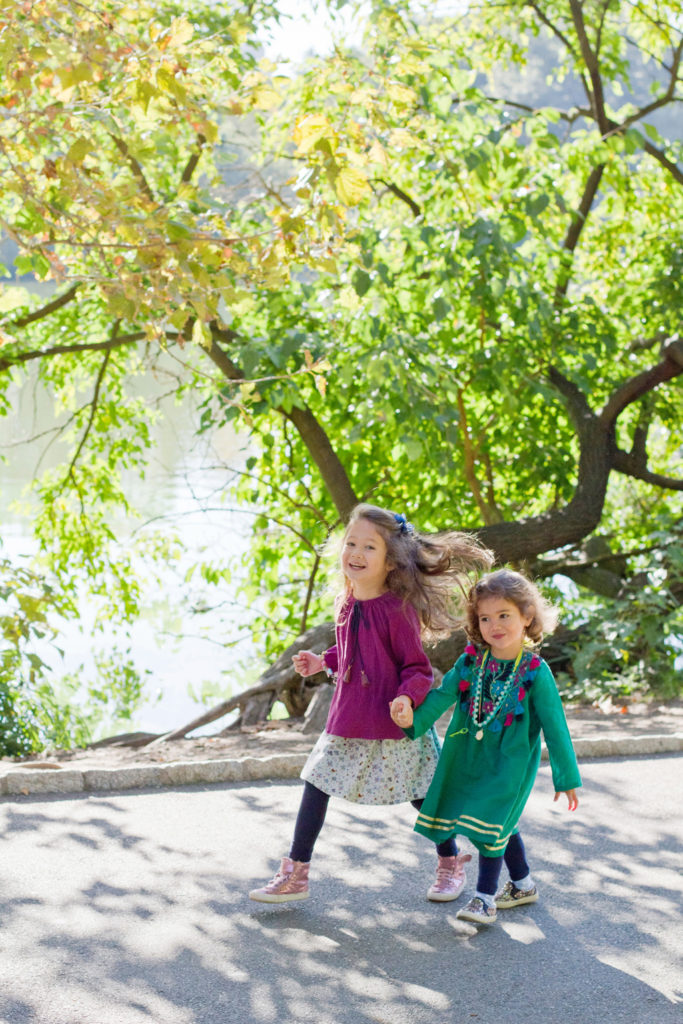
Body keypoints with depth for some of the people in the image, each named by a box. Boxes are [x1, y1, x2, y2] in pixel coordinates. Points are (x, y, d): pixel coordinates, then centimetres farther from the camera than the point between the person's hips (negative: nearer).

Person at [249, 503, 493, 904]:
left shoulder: (398, 609, -19)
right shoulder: (346, 604, 2)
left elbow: (418, 669, -17)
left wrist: (407, 697, -33)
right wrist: (322, 661, 9)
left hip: (395, 724, -6)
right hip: (348, 720, 6)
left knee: (423, 797, 9)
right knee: (315, 786, 3)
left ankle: (451, 865, 33)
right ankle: (295, 874, 13)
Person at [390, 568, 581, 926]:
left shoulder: (535, 671, -13)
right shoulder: (471, 661, -4)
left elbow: (554, 726, -8)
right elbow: (443, 695, -12)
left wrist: (567, 776, -4)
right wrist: (414, 718, -32)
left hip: (510, 762, -4)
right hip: (469, 758, 4)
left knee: (491, 823, -10)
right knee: (501, 825, 16)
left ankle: (485, 898, 2)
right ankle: (523, 885, 35)